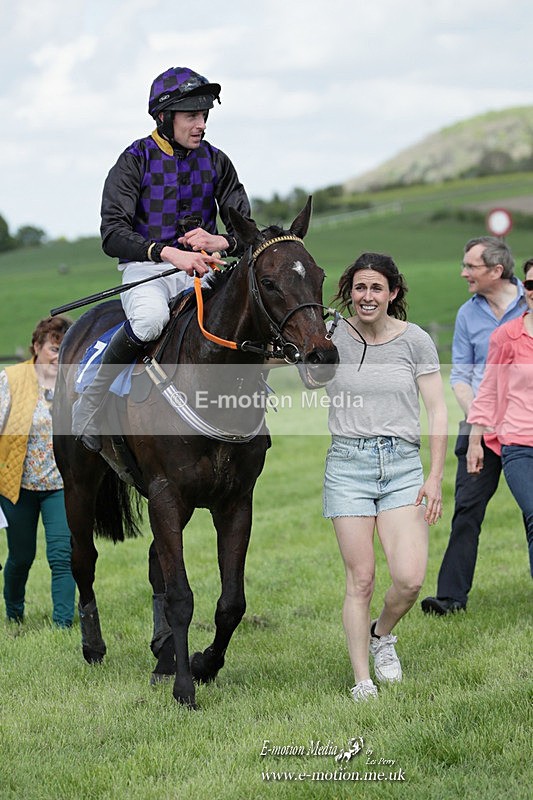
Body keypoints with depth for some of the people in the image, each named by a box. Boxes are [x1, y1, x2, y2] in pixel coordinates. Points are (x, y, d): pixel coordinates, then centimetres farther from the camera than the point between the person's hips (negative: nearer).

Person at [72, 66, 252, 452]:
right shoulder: (135, 161, -5)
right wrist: (168, 253, -31)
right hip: (146, 268, -4)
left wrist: (221, 242, -17)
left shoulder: (215, 161, 8)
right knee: (151, 318, -38)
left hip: (202, 268, 4)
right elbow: (113, 235, -15)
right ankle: (91, 399, -16)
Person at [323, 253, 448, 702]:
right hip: (348, 464, 0)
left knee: (410, 579, -10)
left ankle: (382, 634, 22)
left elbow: (438, 412, 2)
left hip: (403, 465, 0)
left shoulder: (415, 340, 1)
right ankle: (362, 680, 10)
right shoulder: (333, 338, 2)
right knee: (360, 579, -2)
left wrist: (435, 477, -2)